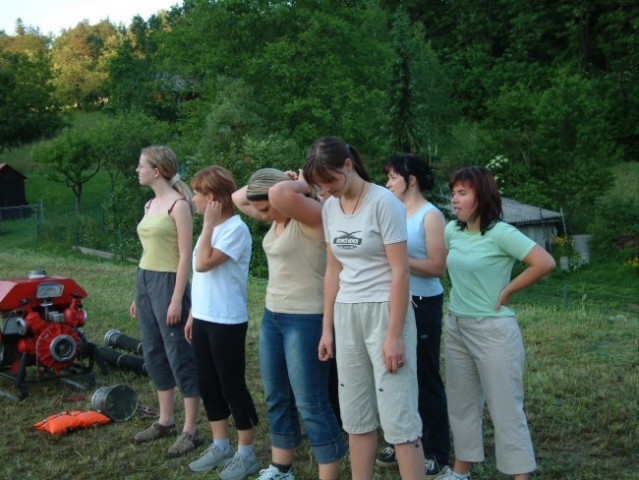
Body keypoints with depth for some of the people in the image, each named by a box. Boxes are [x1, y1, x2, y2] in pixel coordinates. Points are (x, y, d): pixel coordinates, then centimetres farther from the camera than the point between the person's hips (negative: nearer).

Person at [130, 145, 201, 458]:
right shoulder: (150, 205, 13)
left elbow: (185, 256, -15)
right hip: (144, 280, 9)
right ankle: (165, 422, 25)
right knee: (154, 353, 13)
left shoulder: (178, 205, -12)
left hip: (168, 282, -9)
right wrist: (139, 294, 18)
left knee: (179, 354, -4)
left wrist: (177, 299, -19)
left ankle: (190, 431, 4)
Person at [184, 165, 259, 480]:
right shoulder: (212, 228, 12)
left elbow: (203, 264, -24)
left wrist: (208, 224, -18)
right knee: (208, 385, 14)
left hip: (227, 322, -9)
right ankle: (220, 446, 28)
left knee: (233, 387, 0)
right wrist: (193, 314, 17)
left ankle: (246, 454, 13)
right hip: (204, 319, 9)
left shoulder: (235, 229, -15)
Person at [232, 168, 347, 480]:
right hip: (273, 315, 10)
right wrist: (259, 187, 4)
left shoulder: (312, 215, -18)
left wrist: (301, 185, -18)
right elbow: (238, 199, 19)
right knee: (276, 397, 18)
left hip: (306, 319, -10)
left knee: (311, 404, -3)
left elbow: (279, 193, -37)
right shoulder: (279, 217, 8)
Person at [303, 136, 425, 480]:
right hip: (347, 314, 7)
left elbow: (400, 272, -15)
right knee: (356, 414, 12)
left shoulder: (384, 203, -13)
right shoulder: (330, 208, 6)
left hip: (384, 311, -6)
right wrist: (327, 328, 11)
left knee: (397, 414, -5)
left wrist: (395, 335, -18)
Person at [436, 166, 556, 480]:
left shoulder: (500, 233, -15)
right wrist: (461, 294, 7)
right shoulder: (452, 231, 3)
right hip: (456, 328, 7)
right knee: (461, 404, 16)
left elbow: (545, 263, -23)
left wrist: (506, 291, -15)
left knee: (505, 408, 0)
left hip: (493, 330, -7)